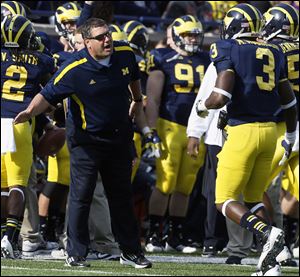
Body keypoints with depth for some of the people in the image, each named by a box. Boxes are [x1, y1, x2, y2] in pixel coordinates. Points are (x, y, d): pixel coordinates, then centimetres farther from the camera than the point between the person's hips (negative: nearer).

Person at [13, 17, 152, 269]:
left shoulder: (125, 55, -4)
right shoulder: (75, 69, -21)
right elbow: (47, 95, -18)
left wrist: (137, 100, 34)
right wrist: (29, 112, -37)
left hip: (119, 138, 5)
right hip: (86, 140, -5)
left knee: (122, 197, 13)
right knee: (81, 197, -6)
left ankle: (131, 252, 21)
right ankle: (76, 254, 2)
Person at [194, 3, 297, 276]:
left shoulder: (229, 50, -6)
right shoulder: (273, 53, 12)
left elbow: (221, 97, -17)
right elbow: (289, 102, 18)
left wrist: (203, 105, 5)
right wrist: (290, 138, 32)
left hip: (243, 131, -6)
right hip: (270, 130, 6)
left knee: (225, 200, 2)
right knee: (254, 198, 18)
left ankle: (268, 233, -23)